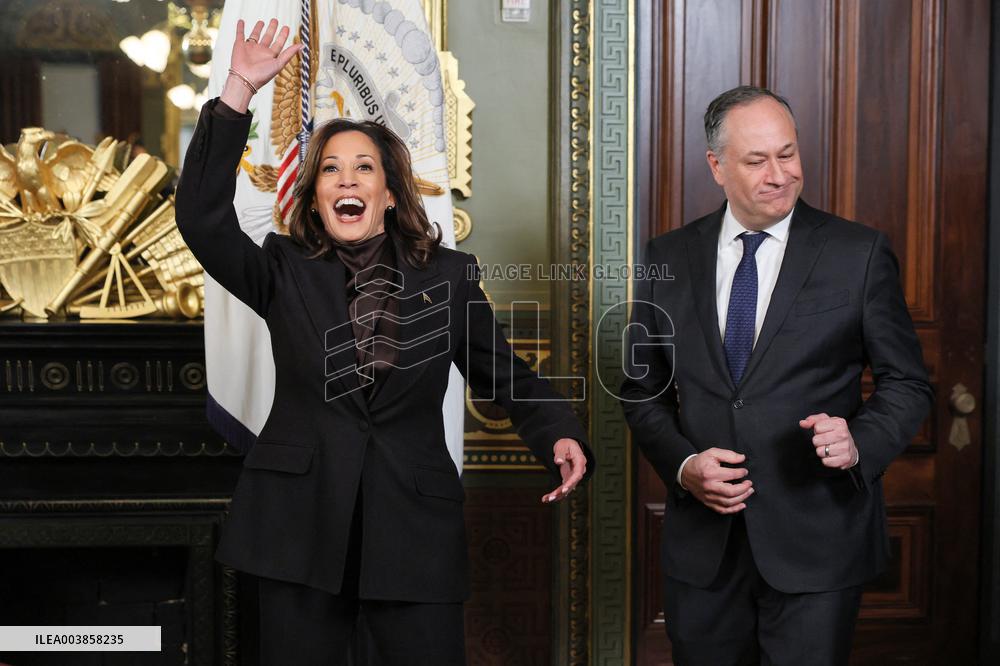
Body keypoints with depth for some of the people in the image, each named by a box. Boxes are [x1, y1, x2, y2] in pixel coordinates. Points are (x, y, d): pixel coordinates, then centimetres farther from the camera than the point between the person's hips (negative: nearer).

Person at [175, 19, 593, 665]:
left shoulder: (449, 277, 4)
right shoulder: (284, 272, 3)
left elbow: (505, 374, 9)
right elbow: (203, 219, -11)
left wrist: (560, 435, -10)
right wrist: (240, 91, -15)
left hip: (415, 532, 0)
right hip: (301, 531, 1)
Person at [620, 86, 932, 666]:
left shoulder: (860, 253, -3)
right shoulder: (668, 259, 3)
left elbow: (908, 384, 1)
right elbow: (643, 390, 9)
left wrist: (861, 442, -19)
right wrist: (683, 464, -8)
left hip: (816, 546, -2)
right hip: (703, 548, 3)